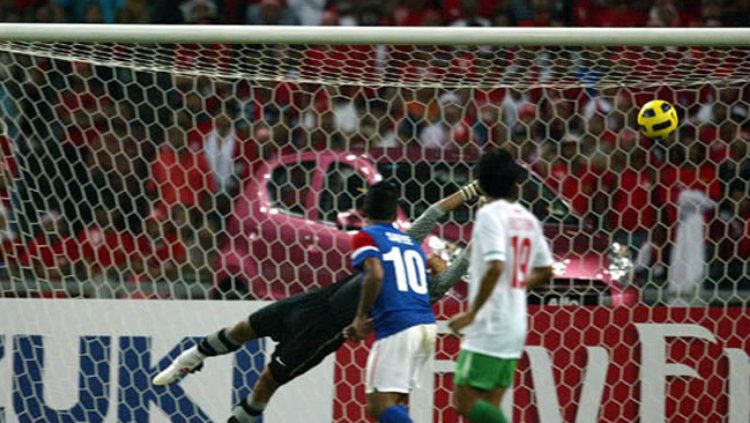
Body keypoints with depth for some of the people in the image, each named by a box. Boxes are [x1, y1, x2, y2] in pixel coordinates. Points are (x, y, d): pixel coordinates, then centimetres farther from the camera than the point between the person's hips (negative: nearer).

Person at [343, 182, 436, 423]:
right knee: (395, 403, 17)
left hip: (398, 330, -7)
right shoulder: (411, 243, 24)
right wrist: (371, 324, 28)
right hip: (428, 325, 7)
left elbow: (375, 275, -16)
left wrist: (361, 317, -4)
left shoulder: (365, 237, 3)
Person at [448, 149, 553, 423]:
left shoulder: (490, 215, -12)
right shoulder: (528, 219, 12)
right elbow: (545, 271, 20)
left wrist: (472, 313, -18)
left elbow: (495, 267, -23)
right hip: (515, 326, 8)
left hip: (489, 326, -8)